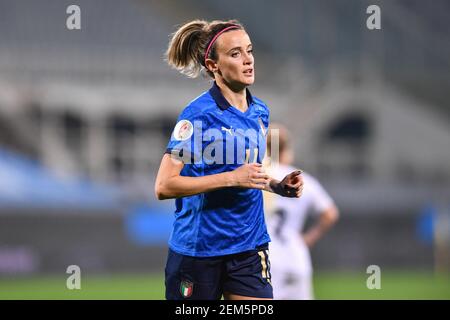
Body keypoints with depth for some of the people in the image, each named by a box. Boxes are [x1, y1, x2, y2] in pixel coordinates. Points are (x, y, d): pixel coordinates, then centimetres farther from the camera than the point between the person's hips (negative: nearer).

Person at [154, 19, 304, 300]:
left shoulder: (260, 112, 7)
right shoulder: (199, 114, -14)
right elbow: (164, 186, -20)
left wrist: (277, 186, 3)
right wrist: (232, 178, -23)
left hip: (249, 247, 6)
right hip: (198, 252, -6)